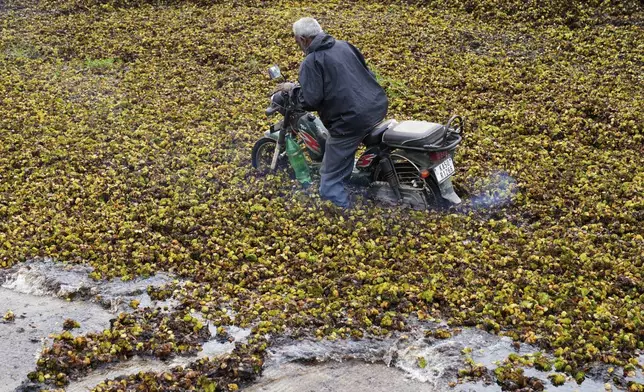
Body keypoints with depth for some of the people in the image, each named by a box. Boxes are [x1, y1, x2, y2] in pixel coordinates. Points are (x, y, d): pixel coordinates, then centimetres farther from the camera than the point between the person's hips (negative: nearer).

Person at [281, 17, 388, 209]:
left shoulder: (311, 62, -6)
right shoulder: (344, 45, 15)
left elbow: (311, 101, -14)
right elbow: (368, 73, 22)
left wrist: (293, 90, 5)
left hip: (351, 120, -8)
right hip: (378, 107, 8)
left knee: (330, 184, 2)